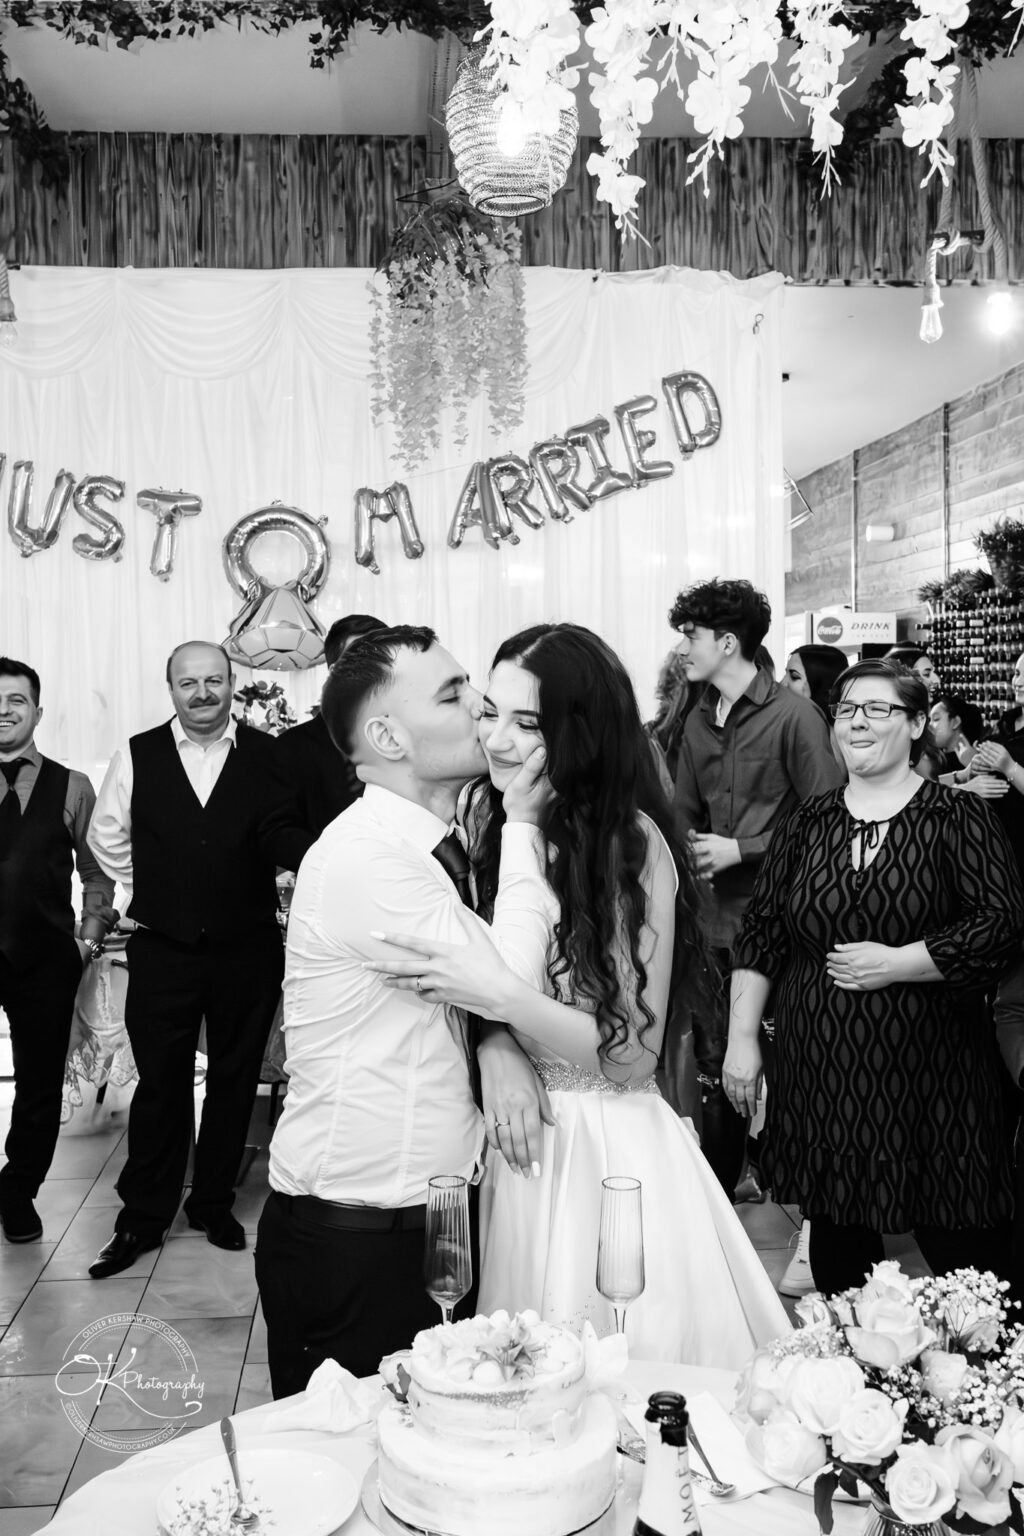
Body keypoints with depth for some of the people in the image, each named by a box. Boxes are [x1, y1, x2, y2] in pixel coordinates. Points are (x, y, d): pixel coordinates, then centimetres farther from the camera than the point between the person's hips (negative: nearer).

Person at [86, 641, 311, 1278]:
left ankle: (214, 1203, 30)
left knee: (235, 1081, 12)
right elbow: (107, 838, 10)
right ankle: (143, 1218, 22)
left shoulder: (267, 755, -4)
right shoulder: (138, 756, 0)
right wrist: (156, 891, 9)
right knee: (160, 1082, 7)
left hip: (247, 948, 0)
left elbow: (285, 836, -6)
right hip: (162, 948, 0)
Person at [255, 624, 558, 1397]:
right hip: (353, 1243, -8)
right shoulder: (362, 855, -21)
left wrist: (499, 1045, -15)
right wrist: (523, 827, -14)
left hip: (439, 1217, 8)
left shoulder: (445, 851, 7)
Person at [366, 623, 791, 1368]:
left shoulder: (631, 841, -17)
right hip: (508, 1133, 5)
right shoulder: (489, 817, -1)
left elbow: (634, 1050, -16)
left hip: (603, 1145, -5)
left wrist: (504, 997, -27)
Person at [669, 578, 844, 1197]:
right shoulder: (699, 722, 11)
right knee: (714, 1070, 12)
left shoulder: (794, 716, -9)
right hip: (713, 920, 6)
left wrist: (741, 850, -13)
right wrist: (689, 853, 0)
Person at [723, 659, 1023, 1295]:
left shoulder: (958, 817, -2)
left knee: (964, 1245, 2)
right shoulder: (808, 821, 8)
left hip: (926, 1071, -3)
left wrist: (892, 963, -14)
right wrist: (741, 1037, 2)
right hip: (818, 1070, 3)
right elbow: (761, 933, 7)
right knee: (836, 1246, 12)